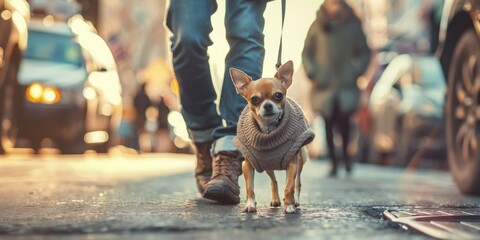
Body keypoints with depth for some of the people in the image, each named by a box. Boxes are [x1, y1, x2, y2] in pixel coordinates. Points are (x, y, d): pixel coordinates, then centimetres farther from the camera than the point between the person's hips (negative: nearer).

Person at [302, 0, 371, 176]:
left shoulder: (353, 25, 4)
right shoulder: (317, 26, 3)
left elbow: (364, 53, 12)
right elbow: (306, 53, 10)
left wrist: (355, 73, -1)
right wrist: (312, 74, -2)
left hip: (345, 84, -1)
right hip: (324, 84, 1)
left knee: (344, 119, -16)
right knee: (329, 124, 1)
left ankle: (346, 153, 9)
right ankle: (333, 161, 12)